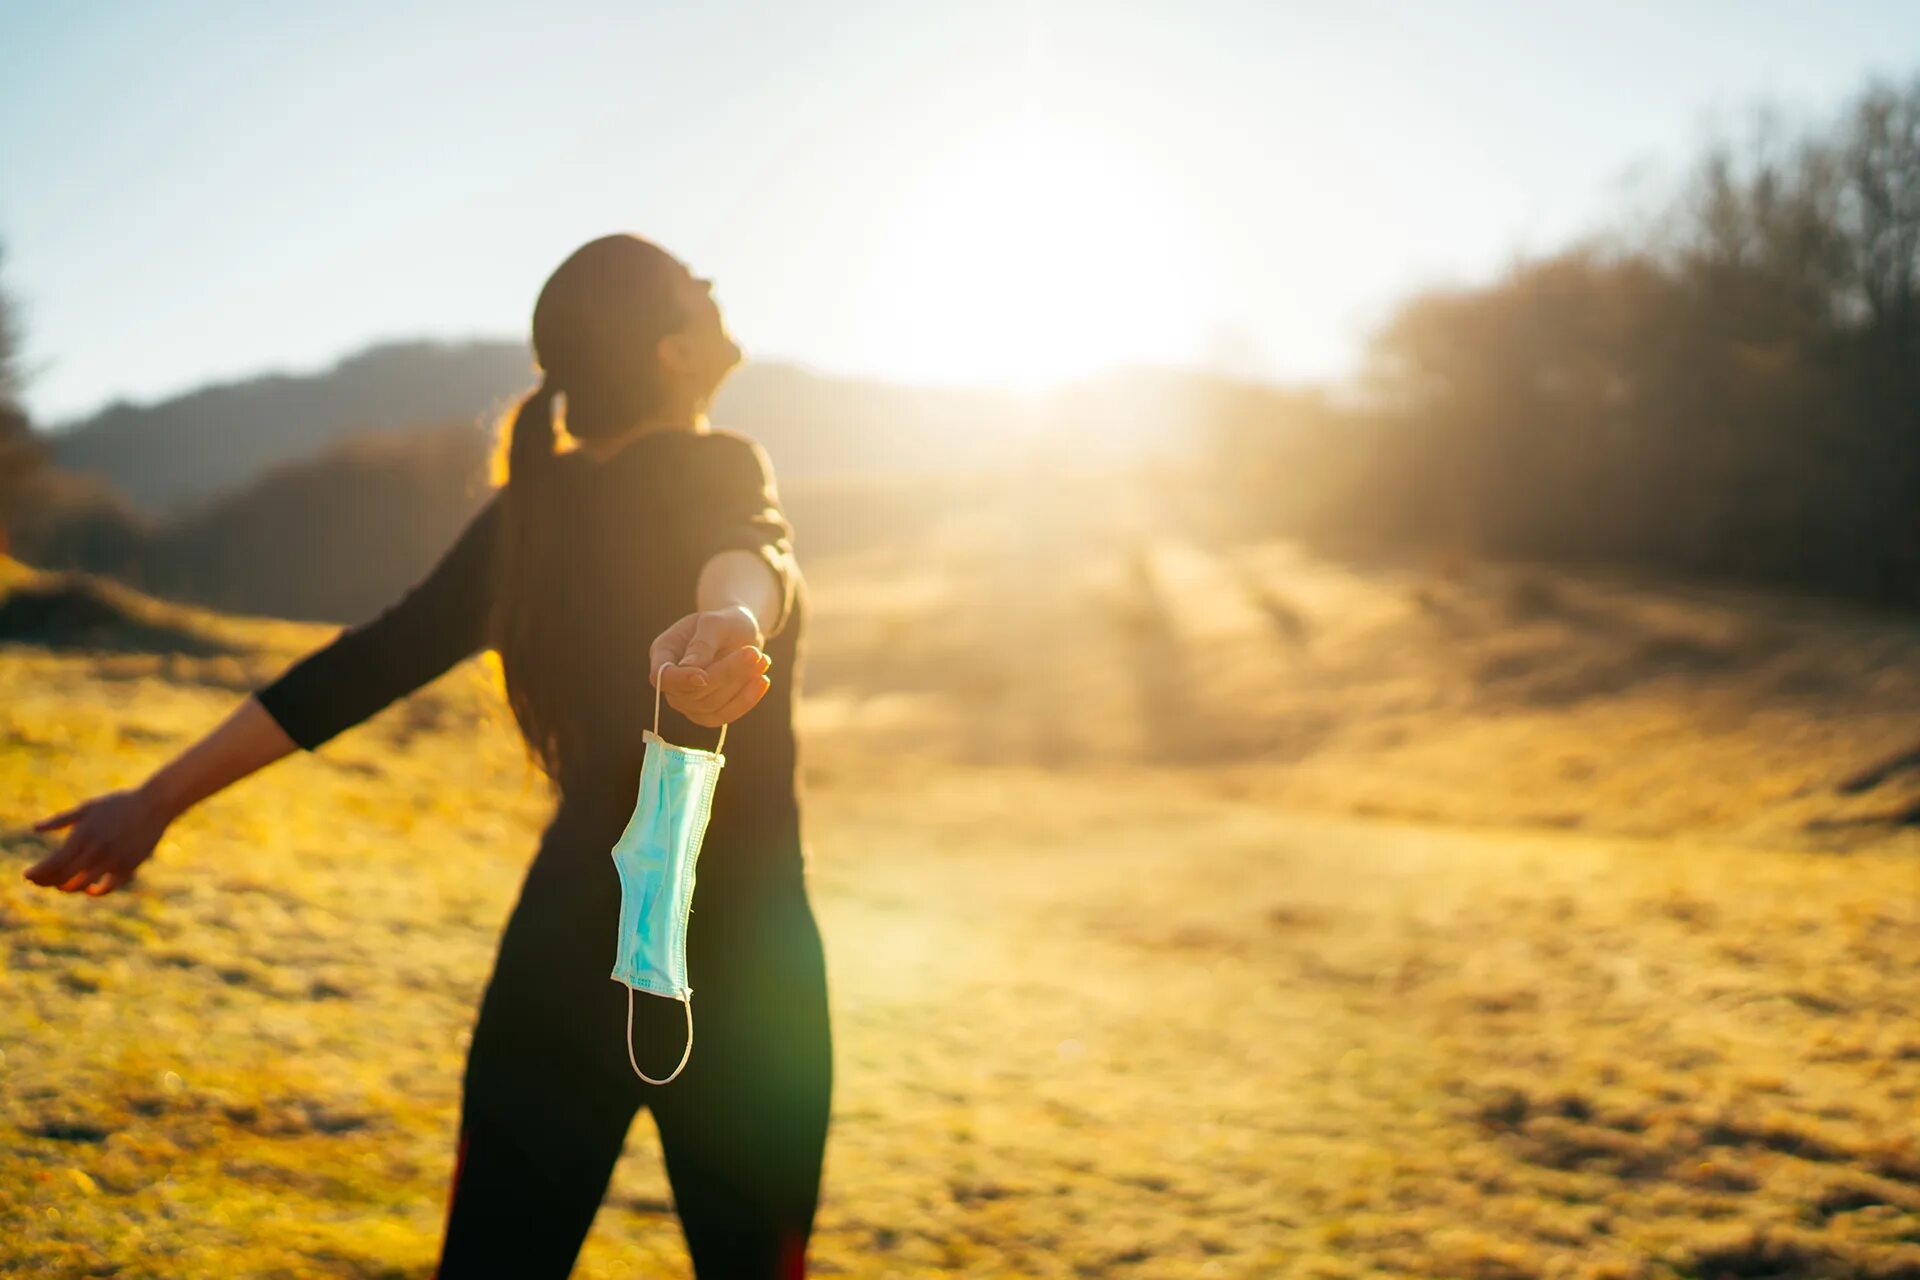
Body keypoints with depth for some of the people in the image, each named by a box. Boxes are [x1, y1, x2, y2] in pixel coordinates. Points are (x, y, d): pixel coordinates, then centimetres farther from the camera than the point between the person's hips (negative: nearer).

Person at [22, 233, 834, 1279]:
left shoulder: (527, 514, 6)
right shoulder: (715, 471, -10)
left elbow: (361, 667, 4)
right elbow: (748, 546, -34)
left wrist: (157, 799, 8)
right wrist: (735, 617, -57)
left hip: (564, 949, 5)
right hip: (736, 965, -5)